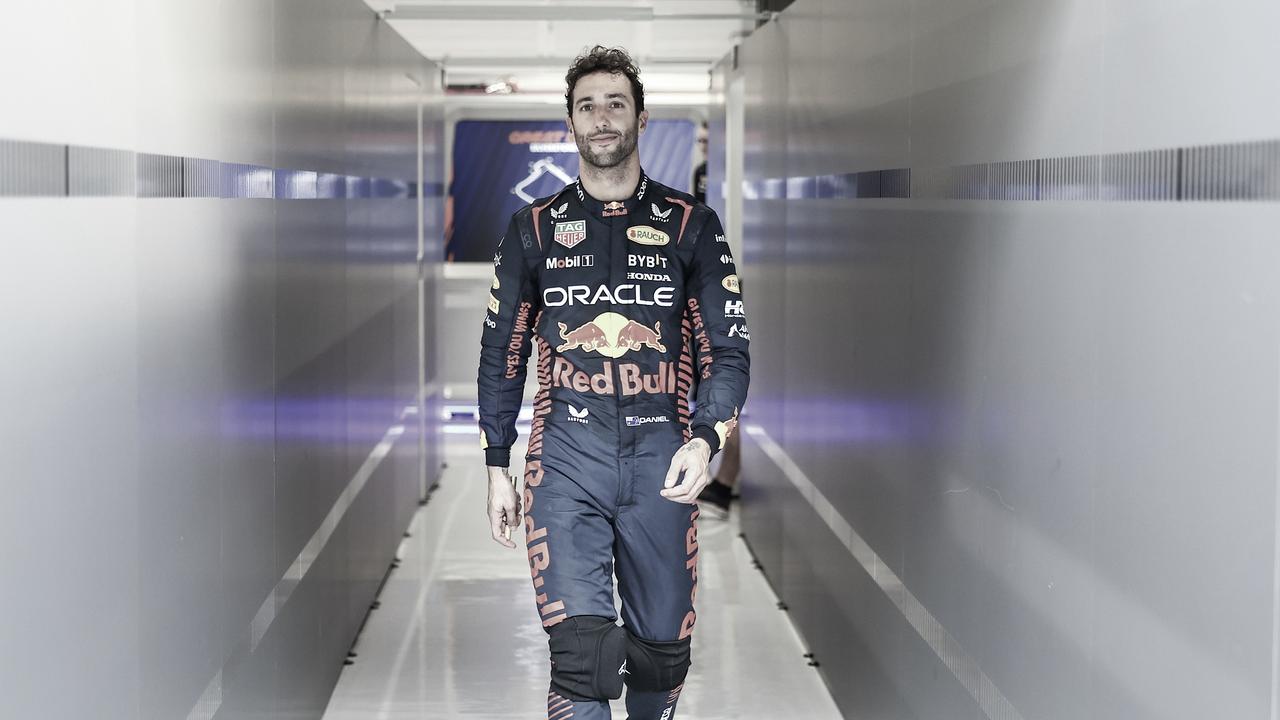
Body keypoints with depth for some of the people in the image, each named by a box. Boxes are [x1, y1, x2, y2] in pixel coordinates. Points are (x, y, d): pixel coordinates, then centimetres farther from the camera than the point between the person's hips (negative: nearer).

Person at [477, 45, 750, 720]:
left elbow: (728, 348, 5)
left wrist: (704, 438, -13)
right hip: (566, 455, -1)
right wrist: (497, 468, 10)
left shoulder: (691, 225, 8)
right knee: (580, 648, -14)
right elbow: (502, 351, 15)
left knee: (660, 651, 7)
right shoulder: (534, 227, 10)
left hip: (661, 459, 1)